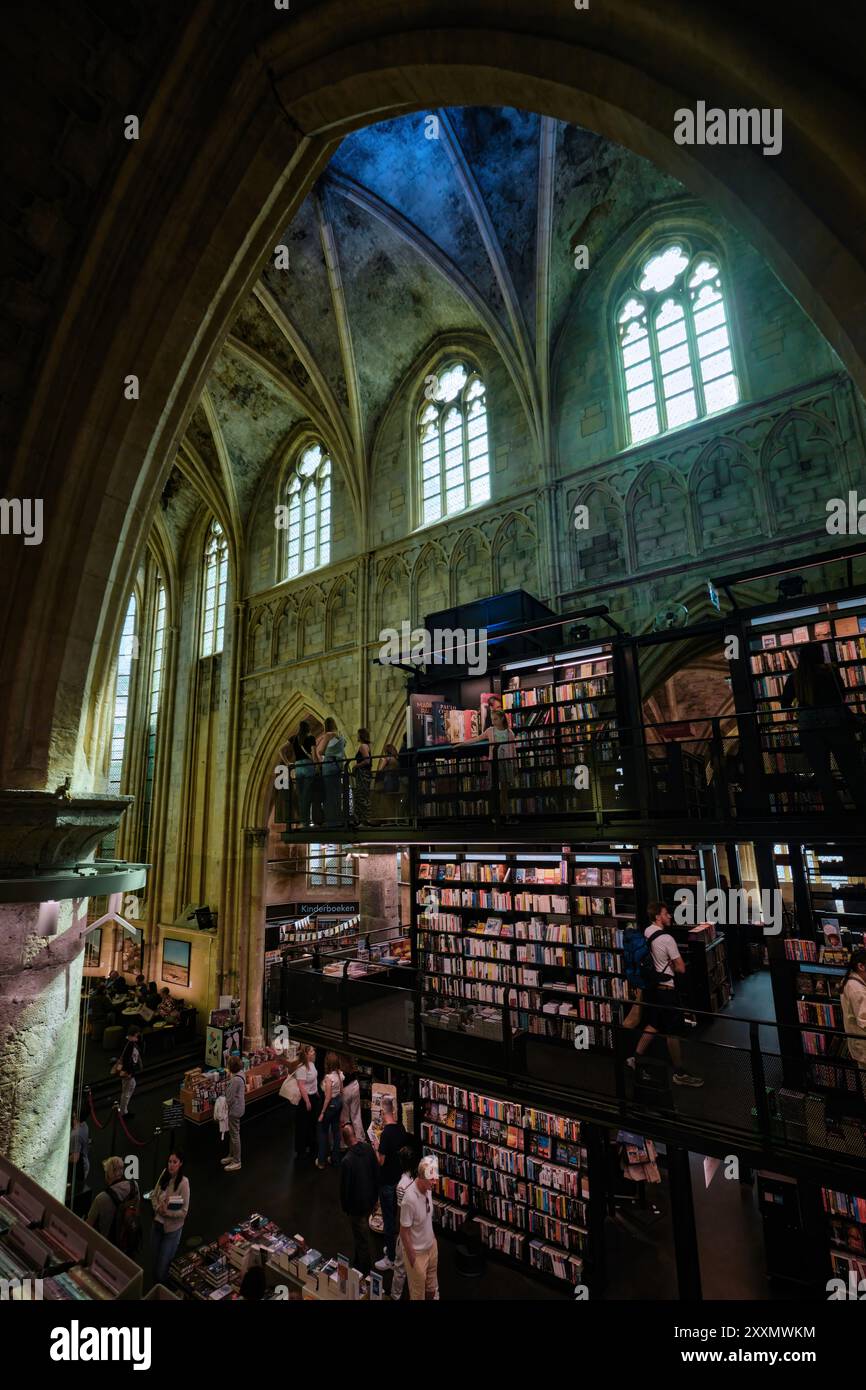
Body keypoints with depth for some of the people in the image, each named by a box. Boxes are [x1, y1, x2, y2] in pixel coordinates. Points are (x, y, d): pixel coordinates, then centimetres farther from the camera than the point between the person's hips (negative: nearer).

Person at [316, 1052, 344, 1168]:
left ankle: (321, 1161, 21)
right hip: (339, 1102, 7)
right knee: (336, 1130, 18)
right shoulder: (340, 1073, -5)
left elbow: (328, 1097, -23)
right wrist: (339, 1101, 20)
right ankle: (335, 1158, 31)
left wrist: (322, 1112, -14)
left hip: (331, 1105, -7)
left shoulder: (329, 1077, -27)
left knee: (323, 1132, 11)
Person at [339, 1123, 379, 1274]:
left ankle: (364, 1271, 33)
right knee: (362, 1233, 28)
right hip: (371, 1198, 6)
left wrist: (345, 1206, -1)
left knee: (362, 1238, 14)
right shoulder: (368, 1147, -14)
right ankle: (358, 1261, 48)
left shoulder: (347, 1161, -32)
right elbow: (376, 1172, -1)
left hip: (357, 1204, -6)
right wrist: (375, 1193, 13)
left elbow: (345, 1186, -20)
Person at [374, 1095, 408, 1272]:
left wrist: (375, 1147, -8)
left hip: (387, 1181, -7)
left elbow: (381, 1161, -23)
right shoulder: (401, 1127, -6)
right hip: (399, 1177, 7)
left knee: (389, 1219, 7)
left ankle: (390, 1259, 20)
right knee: (395, 1215, 22)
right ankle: (393, 1247, 38)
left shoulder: (386, 1133, -27)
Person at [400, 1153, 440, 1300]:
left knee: (432, 1286, 27)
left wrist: (432, 1238, 13)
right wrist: (412, 1258, -14)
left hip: (431, 1245, 6)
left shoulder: (428, 1188, -15)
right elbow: (404, 1232, -24)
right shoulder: (410, 1199, -37)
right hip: (417, 1252, -6)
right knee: (418, 1292, 18)